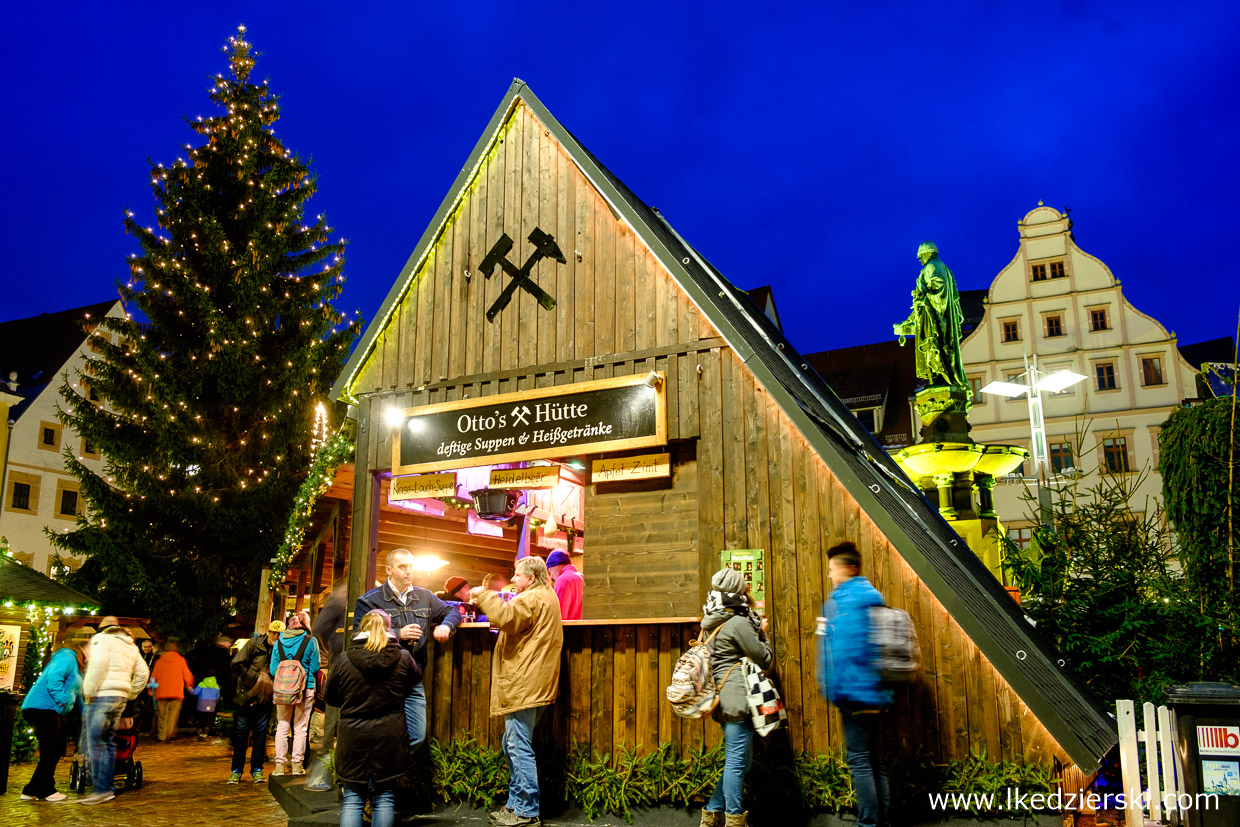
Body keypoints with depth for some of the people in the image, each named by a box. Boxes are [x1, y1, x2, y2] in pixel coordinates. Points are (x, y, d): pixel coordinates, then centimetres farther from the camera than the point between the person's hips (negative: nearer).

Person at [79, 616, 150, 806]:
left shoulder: (102, 639, -1)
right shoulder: (131, 646, 22)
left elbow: (98, 662, -18)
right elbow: (143, 673, 22)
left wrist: (88, 691, -13)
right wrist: (131, 694, 28)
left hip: (102, 696, -8)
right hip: (120, 697, 8)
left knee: (96, 744, -6)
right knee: (108, 743, 13)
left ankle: (102, 790, -8)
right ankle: (108, 788, 15)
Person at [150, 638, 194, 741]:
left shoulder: (159, 660, 6)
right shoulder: (180, 659, 1)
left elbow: (153, 676, 9)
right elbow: (187, 676, 4)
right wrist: (189, 686, 23)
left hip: (161, 693, 2)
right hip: (176, 693, -2)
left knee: (162, 715, 10)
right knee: (173, 714, 1)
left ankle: (161, 735, 6)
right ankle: (169, 735, -10)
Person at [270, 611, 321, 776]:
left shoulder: (279, 641, 5)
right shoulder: (310, 641, -4)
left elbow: (273, 669, 6)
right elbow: (315, 667, -2)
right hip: (305, 688, -2)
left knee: (282, 726, 9)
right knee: (300, 727, 4)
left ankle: (280, 765, 10)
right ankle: (297, 765, 6)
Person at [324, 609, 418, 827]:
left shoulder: (343, 661, -5)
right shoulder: (403, 659, -4)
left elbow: (330, 697, 9)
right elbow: (415, 677, 17)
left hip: (353, 738, 0)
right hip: (389, 739, 0)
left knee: (352, 800, 8)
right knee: (385, 799, 9)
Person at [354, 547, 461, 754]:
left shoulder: (424, 597, 11)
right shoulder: (370, 601, -3)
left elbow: (452, 612, 22)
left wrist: (445, 625, -1)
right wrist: (398, 634, -18)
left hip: (414, 683, 5)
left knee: (417, 737, 6)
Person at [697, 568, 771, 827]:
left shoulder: (713, 623, 14)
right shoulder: (739, 623, -13)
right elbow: (764, 659, -6)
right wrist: (762, 633, 10)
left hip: (724, 698, 10)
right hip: (738, 697, -10)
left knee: (736, 762, 16)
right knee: (737, 762, -4)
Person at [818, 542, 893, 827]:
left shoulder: (845, 599, -13)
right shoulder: (872, 596, 15)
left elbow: (841, 649, -19)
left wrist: (833, 688, -14)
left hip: (855, 691, -9)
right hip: (875, 692, 9)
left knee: (860, 760, -4)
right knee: (873, 758, 15)